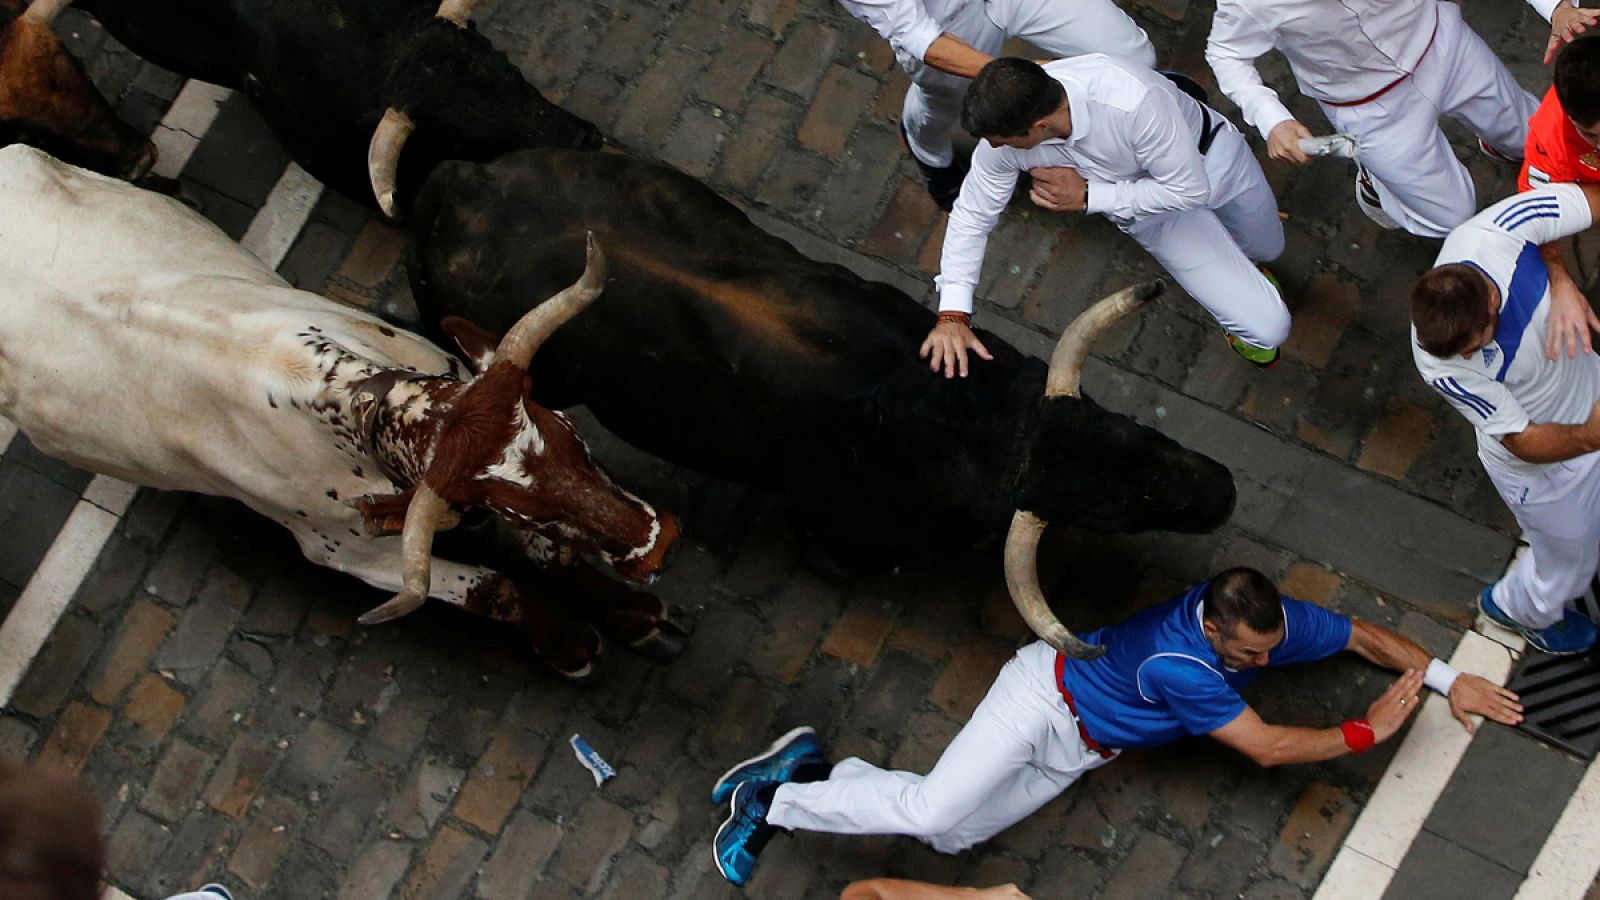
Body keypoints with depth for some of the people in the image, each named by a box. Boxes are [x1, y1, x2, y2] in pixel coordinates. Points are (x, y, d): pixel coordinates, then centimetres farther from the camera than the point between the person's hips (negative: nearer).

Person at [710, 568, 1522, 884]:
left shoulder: (1266, 618, -13)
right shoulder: (1178, 666, -35)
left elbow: (1361, 634, 3)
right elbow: (1268, 749, -31)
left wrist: (1446, 678, -3)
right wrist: (1366, 732, -23)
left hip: (1077, 750, 8)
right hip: (1049, 695, -8)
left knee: (949, 834, -3)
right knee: (936, 809, -25)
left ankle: (809, 770, 7)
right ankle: (775, 802, -8)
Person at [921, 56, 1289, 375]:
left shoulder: (1134, 100, -46)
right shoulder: (1003, 130, -34)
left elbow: (1190, 189, -32)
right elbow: (972, 216, -18)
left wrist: (1087, 196, -31)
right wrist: (952, 315, -24)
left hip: (1212, 152, -1)